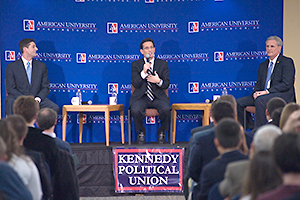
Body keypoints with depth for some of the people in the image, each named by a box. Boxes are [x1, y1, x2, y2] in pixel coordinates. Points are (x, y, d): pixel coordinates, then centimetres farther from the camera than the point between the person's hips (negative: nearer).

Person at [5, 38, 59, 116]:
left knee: (55, 108, -25)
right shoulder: (11, 67, 4)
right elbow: (11, 89, -3)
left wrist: (38, 99, -12)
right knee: (11, 105, -38)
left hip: (36, 99, 3)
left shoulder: (41, 66, 14)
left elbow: (45, 87, 10)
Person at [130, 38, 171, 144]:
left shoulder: (163, 64, 10)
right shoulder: (135, 64, 8)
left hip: (158, 96, 1)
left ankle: (161, 132, -1)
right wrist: (143, 72, -19)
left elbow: (166, 84, 5)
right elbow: (135, 84, -3)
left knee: (166, 109, -31)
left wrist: (159, 81, -18)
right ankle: (141, 132, 0)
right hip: (141, 97, 0)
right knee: (135, 110, -32)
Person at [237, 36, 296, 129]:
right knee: (239, 102, -10)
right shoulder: (263, 65, 22)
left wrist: (267, 91, -19)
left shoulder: (287, 62, -1)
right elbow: (258, 84, 19)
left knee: (260, 100, -35)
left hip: (282, 95, -7)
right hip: (262, 95, 7)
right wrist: (255, 92, -6)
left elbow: (286, 84, -12)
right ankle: (250, 129, -4)